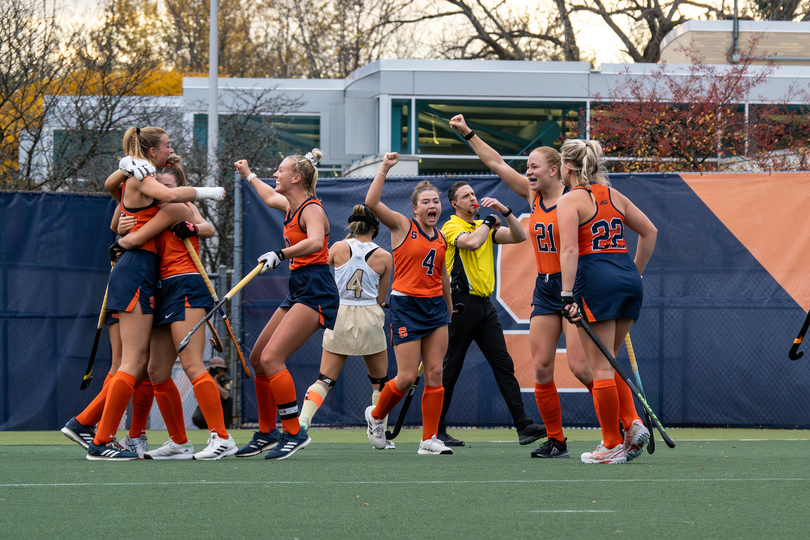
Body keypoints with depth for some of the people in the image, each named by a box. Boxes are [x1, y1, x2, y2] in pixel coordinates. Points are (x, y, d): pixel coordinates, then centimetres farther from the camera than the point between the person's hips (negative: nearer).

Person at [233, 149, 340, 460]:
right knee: (258, 358, 11)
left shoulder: (311, 210, -13)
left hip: (315, 292, -10)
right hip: (299, 291, 10)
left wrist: (281, 254, -43)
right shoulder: (290, 206, 15)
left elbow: (315, 242, -34)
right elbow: (270, 198, 40)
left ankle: (294, 433, -15)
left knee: (271, 358, -19)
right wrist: (248, 175, 52)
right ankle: (267, 434, 21)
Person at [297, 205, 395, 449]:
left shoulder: (339, 248, -2)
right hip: (370, 319, -1)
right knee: (380, 381, 16)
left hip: (339, 317, 1)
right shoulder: (384, 257, -3)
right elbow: (381, 298, 5)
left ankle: (302, 421, -20)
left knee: (325, 380, 2)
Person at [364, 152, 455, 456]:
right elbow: (371, 203, -17)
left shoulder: (441, 237, 13)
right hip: (406, 305, -5)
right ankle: (376, 415, 21)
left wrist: (450, 309, 29)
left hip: (436, 306, 6)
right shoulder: (402, 226, -3)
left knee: (435, 374, -1)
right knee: (407, 377, -7)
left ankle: (429, 440, 3)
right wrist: (385, 169, -20)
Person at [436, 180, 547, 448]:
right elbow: (473, 242, -25)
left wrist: (505, 211, -4)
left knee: (504, 364, -2)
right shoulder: (451, 227, -5)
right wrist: (489, 221, -8)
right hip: (461, 303, -7)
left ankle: (523, 426, -7)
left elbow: (519, 236, 9)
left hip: (485, 305, 7)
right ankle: (436, 431, 6)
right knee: (450, 369, -2)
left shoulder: (483, 226, 17)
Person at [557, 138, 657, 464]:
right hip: (629, 281, 7)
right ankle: (633, 423, 0)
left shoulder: (570, 201, -3)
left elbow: (570, 250, -13)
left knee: (601, 366, -2)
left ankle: (612, 446, -1)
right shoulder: (614, 196, 17)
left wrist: (568, 295, -17)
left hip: (596, 281, -7)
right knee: (608, 362, 17)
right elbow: (649, 232, 21)